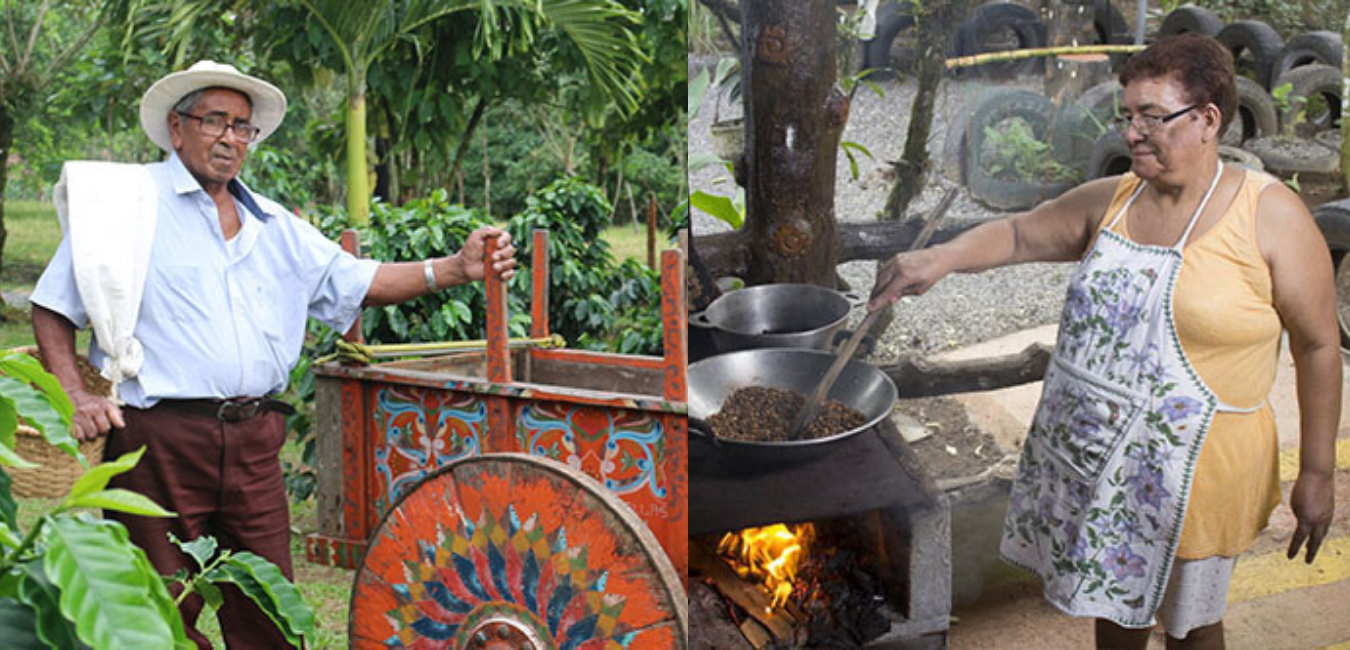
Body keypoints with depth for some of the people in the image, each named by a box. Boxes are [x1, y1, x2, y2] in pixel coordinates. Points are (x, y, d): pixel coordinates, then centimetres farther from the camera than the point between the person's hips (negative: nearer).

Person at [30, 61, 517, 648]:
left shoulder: (272, 225, 19)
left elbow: (356, 281, 15)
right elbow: (53, 306, 3)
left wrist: (456, 269, 3)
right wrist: (74, 395, -10)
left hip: (253, 440, 5)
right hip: (160, 438, -5)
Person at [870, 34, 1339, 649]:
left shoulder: (1270, 215, -13)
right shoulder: (1111, 201, 3)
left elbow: (1318, 346, -10)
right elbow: (1020, 233, 10)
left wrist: (1316, 473, -9)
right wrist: (940, 258, -10)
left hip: (1188, 469, -5)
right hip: (1091, 455, 5)